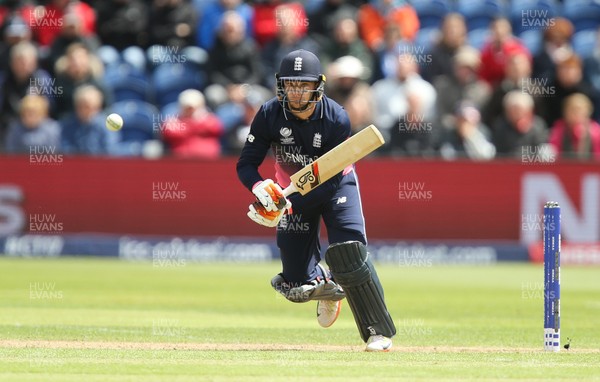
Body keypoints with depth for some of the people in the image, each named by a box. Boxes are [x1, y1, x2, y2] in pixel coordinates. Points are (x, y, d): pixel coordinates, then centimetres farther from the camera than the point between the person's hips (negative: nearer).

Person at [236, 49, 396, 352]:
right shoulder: (269, 115, -20)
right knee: (297, 288, -4)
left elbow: (329, 179, -25)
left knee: (348, 253, -26)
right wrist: (260, 188, -39)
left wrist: (289, 203, -38)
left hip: (335, 187, -2)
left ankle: (379, 332, -12)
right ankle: (326, 284, 34)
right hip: (293, 191, 2)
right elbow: (246, 164, -17)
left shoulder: (337, 120, -25)